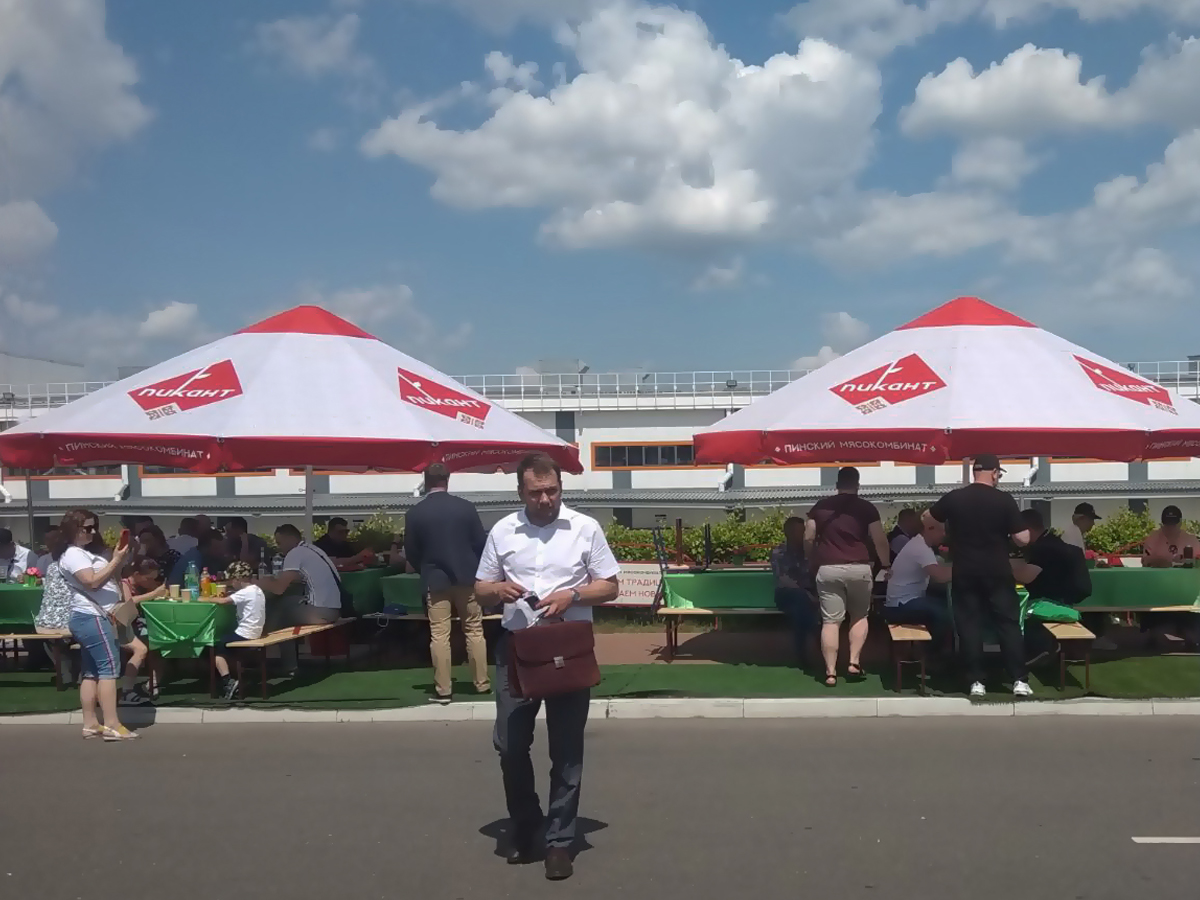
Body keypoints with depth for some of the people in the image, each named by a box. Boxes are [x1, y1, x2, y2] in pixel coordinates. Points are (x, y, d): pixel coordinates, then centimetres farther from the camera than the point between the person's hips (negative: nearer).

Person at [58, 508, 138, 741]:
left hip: (91, 617, 11)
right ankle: (112, 725, -16)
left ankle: (90, 724, 10)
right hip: (92, 617, -11)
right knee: (108, 668, -13)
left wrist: (119, 561, 2)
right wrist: (116, 560, -20)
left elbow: (108, 578, 18)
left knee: (91, 671, 8)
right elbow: (93, 582, -21)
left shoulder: (85, 553, 20)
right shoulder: (72, 554, -11)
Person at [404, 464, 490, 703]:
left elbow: (410, 552, 1)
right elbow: (481, 543, -1)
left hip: (435, 580, -1)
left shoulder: (415, 513, -5)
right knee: (474, 631, 10)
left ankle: (443, 690, 4)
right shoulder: (466, 507, -5)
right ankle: (482, 683, 13)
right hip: (466, 577, 1)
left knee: (439, 636, 3)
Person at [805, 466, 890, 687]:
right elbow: (880, 540, 1)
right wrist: (886, 565, 14)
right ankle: (854, 662, 9)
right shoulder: (867, 508, 3)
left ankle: (830, 672, -1)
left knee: (830, 621, 1)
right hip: (859, 568, -1)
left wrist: (812, 561, 20)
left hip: (828, 569, 1)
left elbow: (808, 539, 6)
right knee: (859, 616, 18)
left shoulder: (820, 506, 8)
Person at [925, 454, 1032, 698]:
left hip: (964, 574, 1)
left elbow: (926, 518, 15)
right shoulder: (1005, 501, -8)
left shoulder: (953, 498, -2)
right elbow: (1023, 540, -8)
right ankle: (1020, 680, 3)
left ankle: (977, 682, 4)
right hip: (998, 573, -1)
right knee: (1009, 624, 6)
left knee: (969, 625, 5)